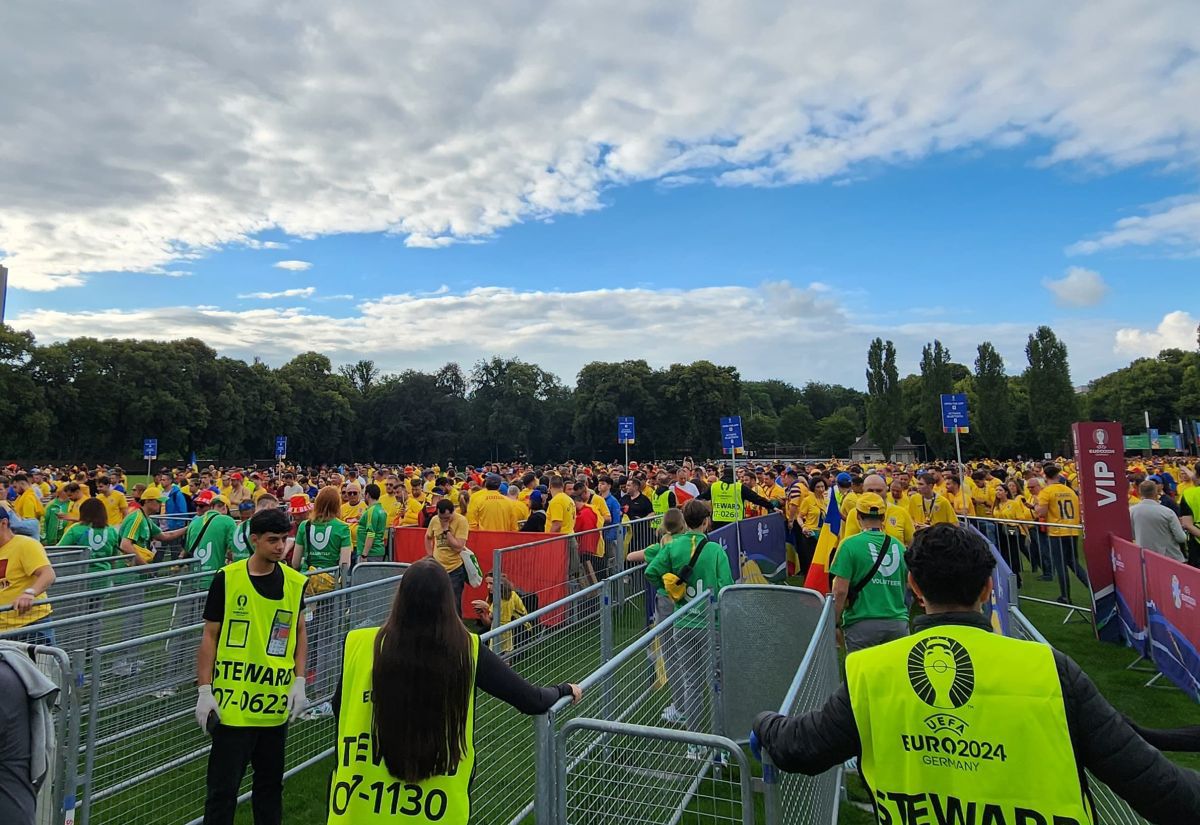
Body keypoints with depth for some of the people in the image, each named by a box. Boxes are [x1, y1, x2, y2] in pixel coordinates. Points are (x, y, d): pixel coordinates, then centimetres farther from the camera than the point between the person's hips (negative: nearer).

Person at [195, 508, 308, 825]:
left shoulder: (295, 582, -1)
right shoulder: (227, 578, -9)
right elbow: (210, 636, -3)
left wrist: (299, 681, -1)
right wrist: (204, 689, -6)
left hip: (276, 703, 3)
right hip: (232, 703, -2)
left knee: (270, 781, 17)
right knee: (223, 786, 8)